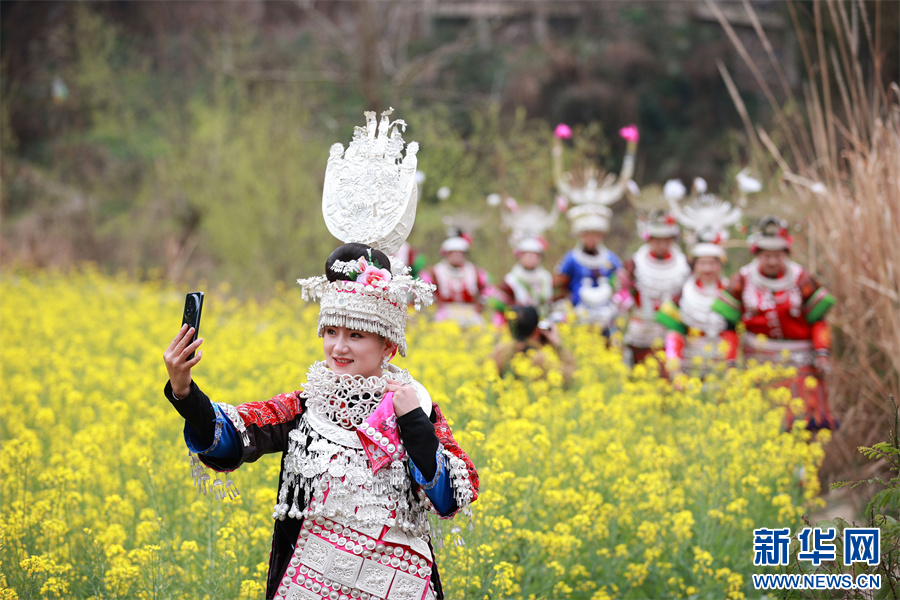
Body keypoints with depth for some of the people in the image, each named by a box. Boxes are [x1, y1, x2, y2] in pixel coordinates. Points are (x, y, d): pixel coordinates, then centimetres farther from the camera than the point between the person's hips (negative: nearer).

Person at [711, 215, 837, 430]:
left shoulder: (801, 279, 1)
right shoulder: (742, 281, 2)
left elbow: (818, 321, 7)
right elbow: (728, 324, 6)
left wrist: (822, 353, -4)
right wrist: (730, 362, 1)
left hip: (799, 361, 0)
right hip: (759, 362, 0)